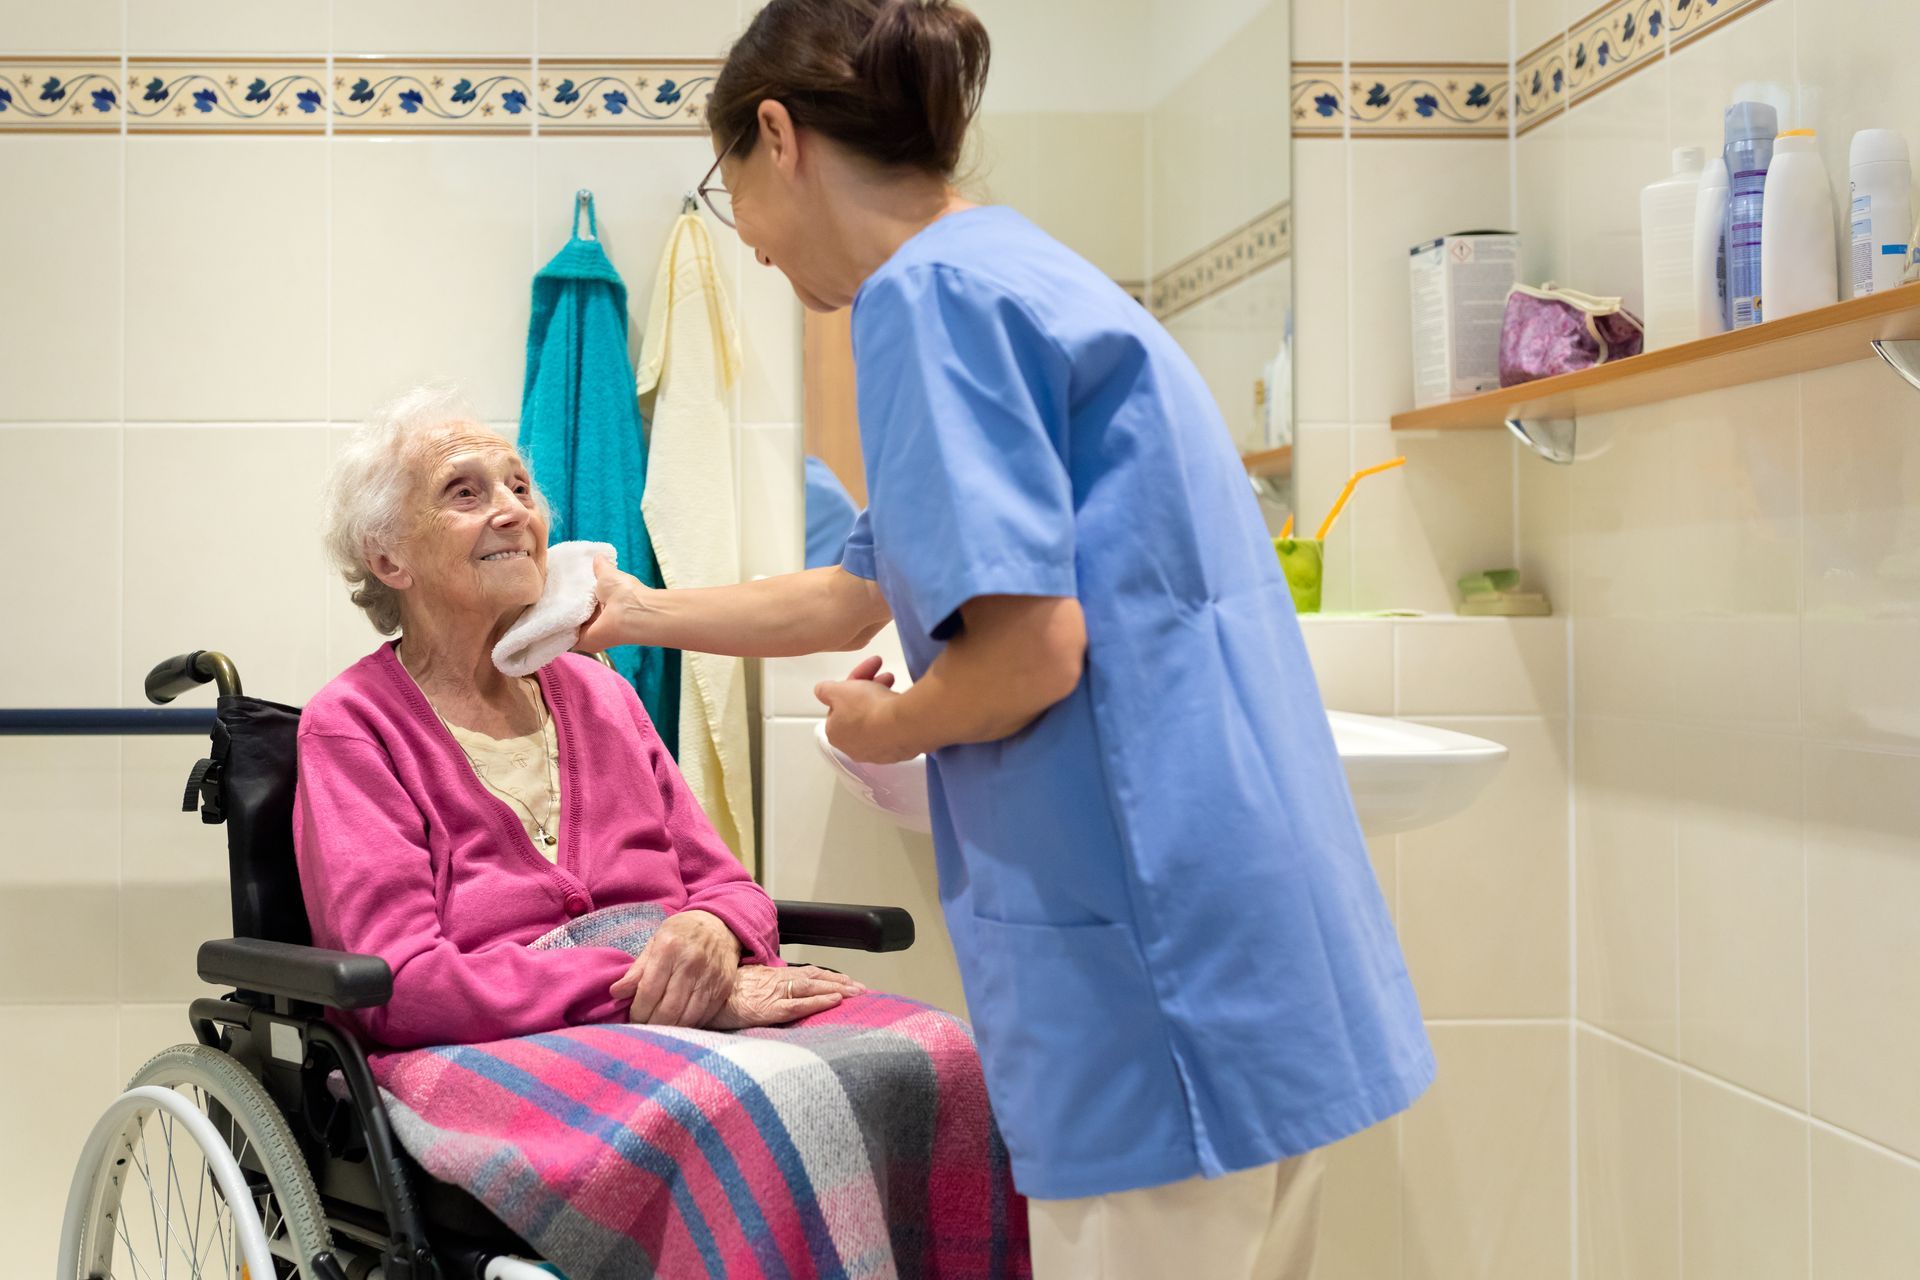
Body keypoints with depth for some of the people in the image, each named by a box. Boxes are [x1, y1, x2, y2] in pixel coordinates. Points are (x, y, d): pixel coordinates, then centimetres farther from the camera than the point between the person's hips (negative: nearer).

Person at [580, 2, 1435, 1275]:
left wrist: (881, 728, -1)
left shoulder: (930, 293, -11)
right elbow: (866, 594, 29)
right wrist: (639, 614, 39)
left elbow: (1030, 646, -22)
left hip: (1159, 968, -10)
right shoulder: (1021, 272, 19)